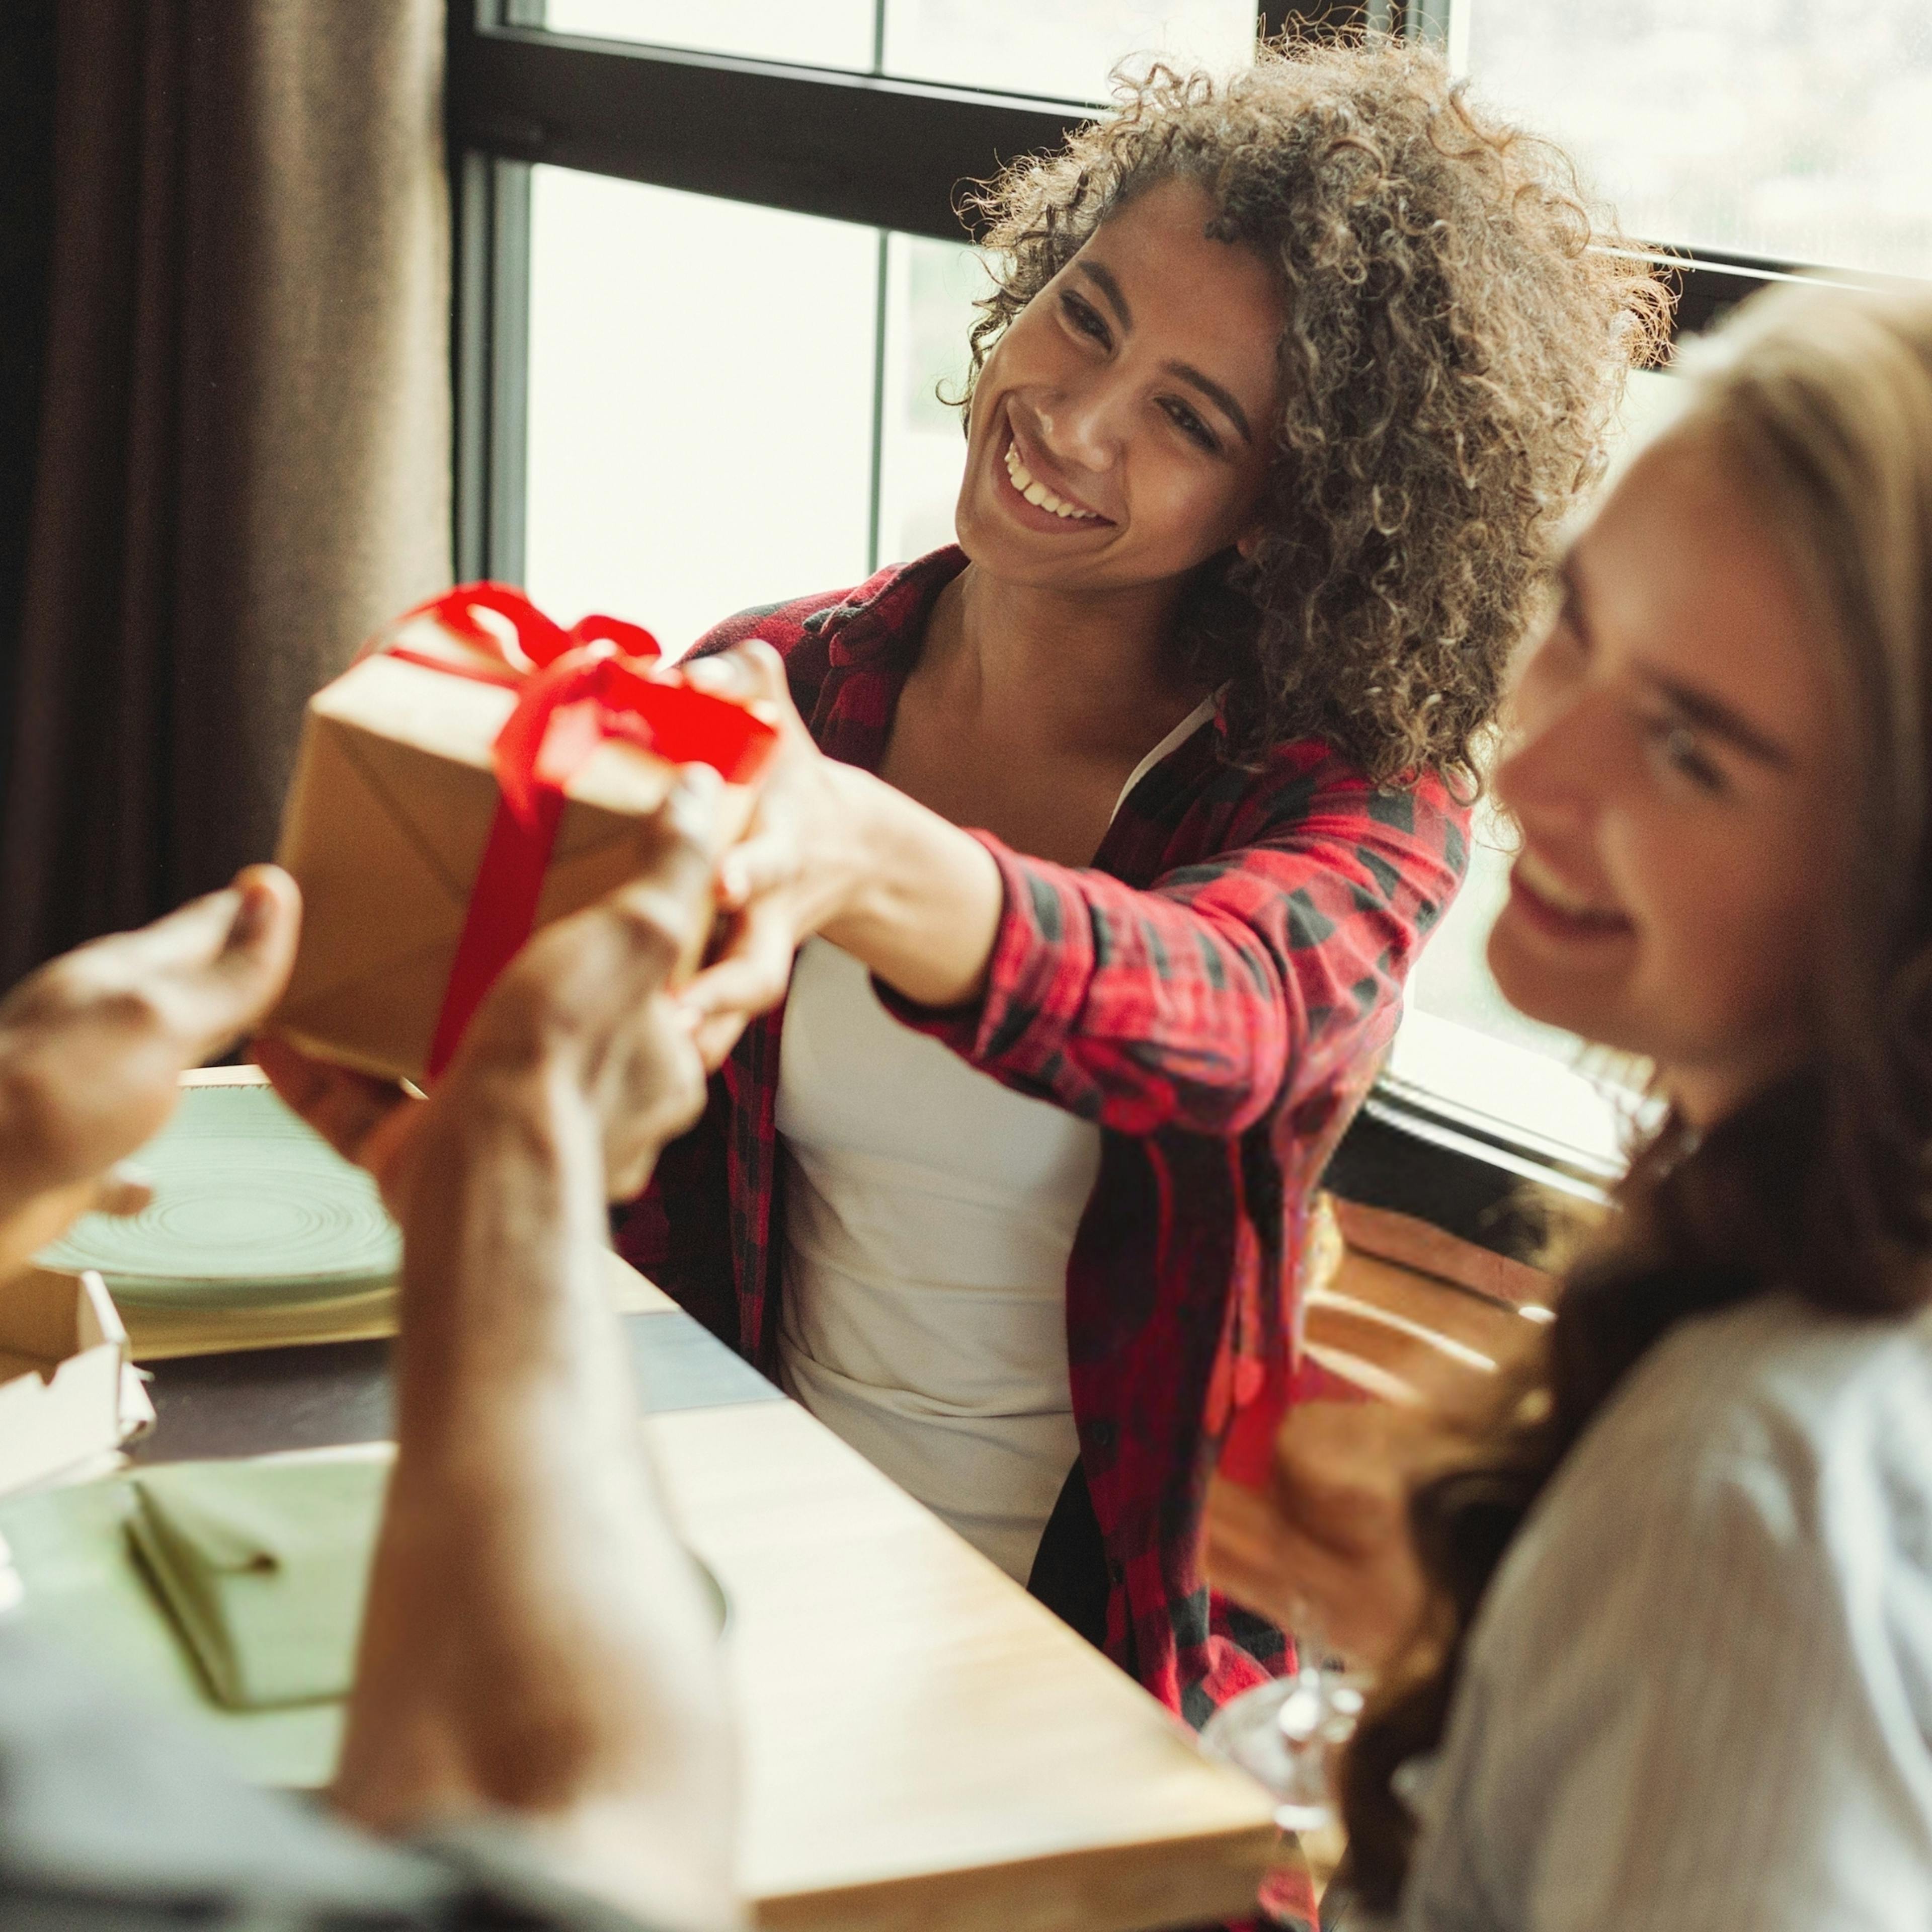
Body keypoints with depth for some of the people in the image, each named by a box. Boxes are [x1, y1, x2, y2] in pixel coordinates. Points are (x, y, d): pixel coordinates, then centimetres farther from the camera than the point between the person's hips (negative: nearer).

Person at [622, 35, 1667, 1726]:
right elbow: (639, 1206, 6)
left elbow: (1223, 1022, -33)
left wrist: (864, 859, -49)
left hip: (1124, 1646, -2)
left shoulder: (1362, 797, -8)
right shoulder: (768, 693, 2)